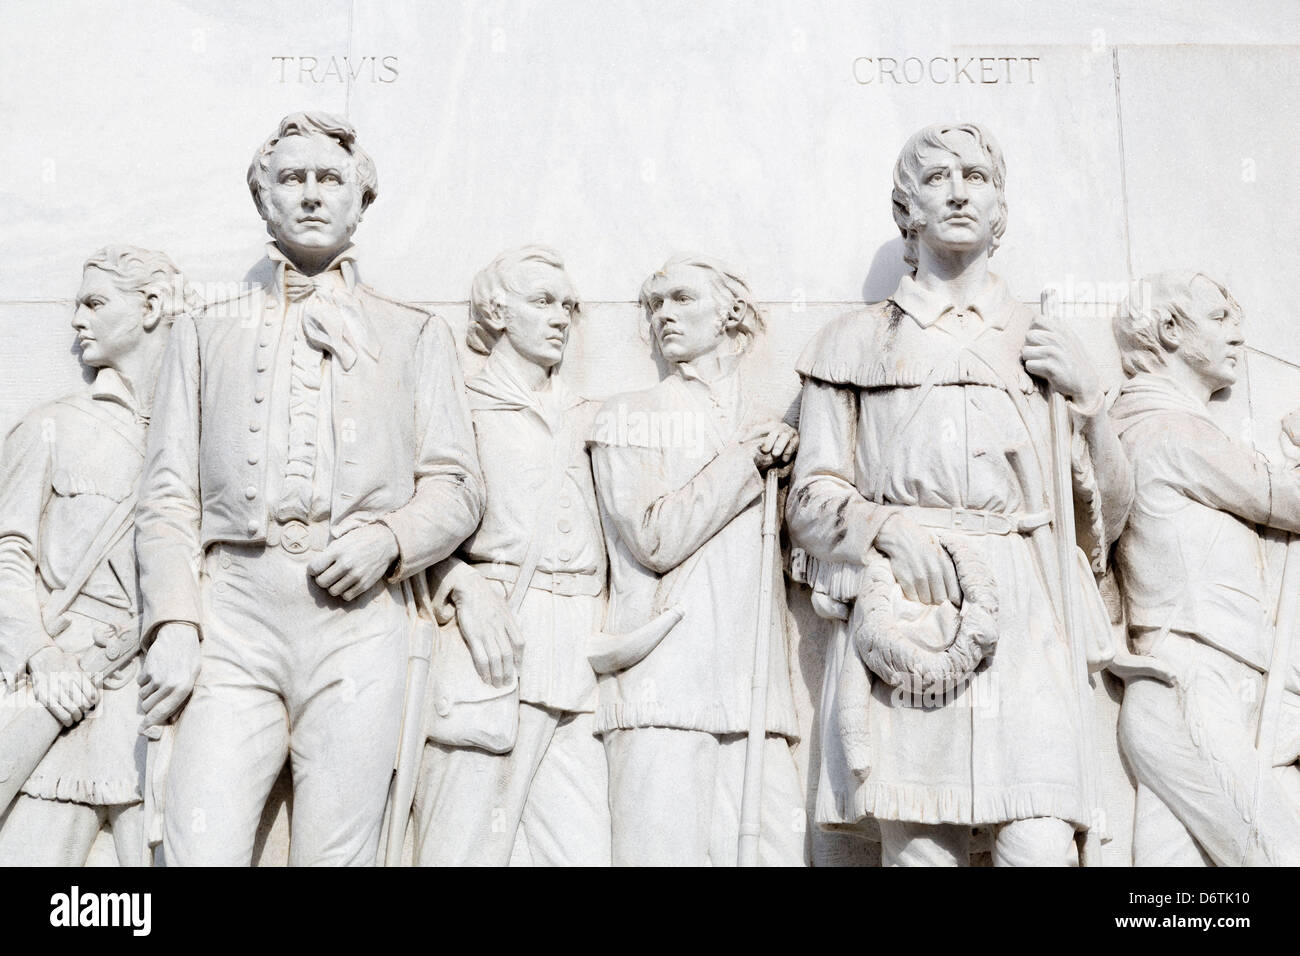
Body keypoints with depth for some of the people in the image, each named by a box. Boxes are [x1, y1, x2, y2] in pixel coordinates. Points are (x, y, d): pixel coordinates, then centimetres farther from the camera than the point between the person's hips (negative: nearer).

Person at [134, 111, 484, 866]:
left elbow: (457, 486, 11)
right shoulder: (207, 334, 21)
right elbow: (169, 497, 12)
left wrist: (389, 537, -9)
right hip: (234, 613, 1)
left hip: (359, 615, 0)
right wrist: (172, 623, -2)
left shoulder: (417, 335, 19)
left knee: (337, 853, -2)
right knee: (201, 851, -11)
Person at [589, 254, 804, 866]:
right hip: (663, 684, -3)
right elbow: (654, 539, -6)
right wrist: (750, 460, -2)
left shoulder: (770, 427, 22)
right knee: (666, 850, -9)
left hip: (757, 692, 4)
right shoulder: (628, 416, 10)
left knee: (773, 850, -5)